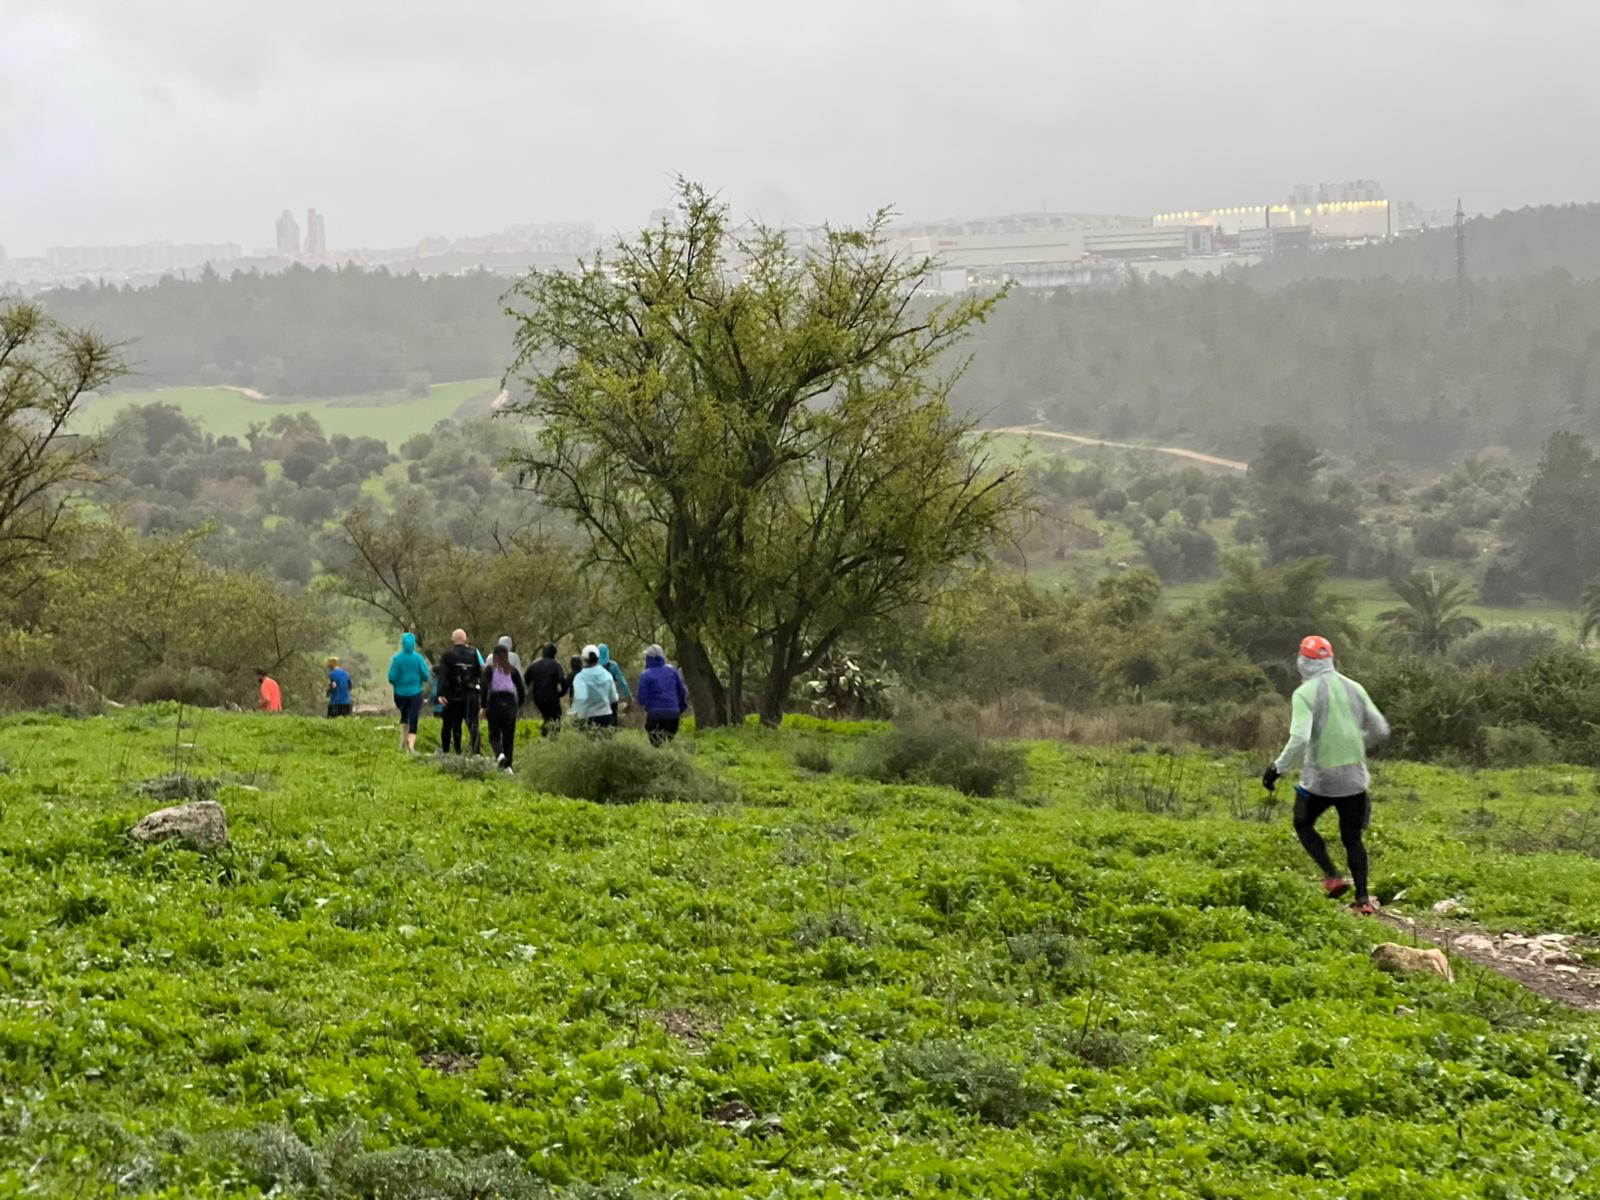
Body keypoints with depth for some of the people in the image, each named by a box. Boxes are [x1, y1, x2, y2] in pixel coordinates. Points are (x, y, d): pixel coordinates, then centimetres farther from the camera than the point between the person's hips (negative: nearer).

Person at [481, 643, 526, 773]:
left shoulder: (489, 669, 0)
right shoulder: (513, 670, 7)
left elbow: (485, 687, -10)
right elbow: (521, 689, 4)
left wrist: (484, 705, -3)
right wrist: (519, 704, 16)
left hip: (495, 703, -2)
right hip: (510, 703, 2)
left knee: (494, 734, 7)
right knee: (509, 736, 7)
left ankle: (499, 754, -22)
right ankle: (508, 765, 0)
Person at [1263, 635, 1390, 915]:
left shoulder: (1305, 693, -11)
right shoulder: (1354, 688, 5)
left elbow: (1299, 738, -22)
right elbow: (1380, 730, 9)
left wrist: (1278, 767, -11)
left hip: (1320, 777, -4)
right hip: (1354, 776, 4)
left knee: (1304, 824, 19)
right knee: (1352, 838, 14)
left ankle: (1332, 876, 4)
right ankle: (1363, 899, 9)